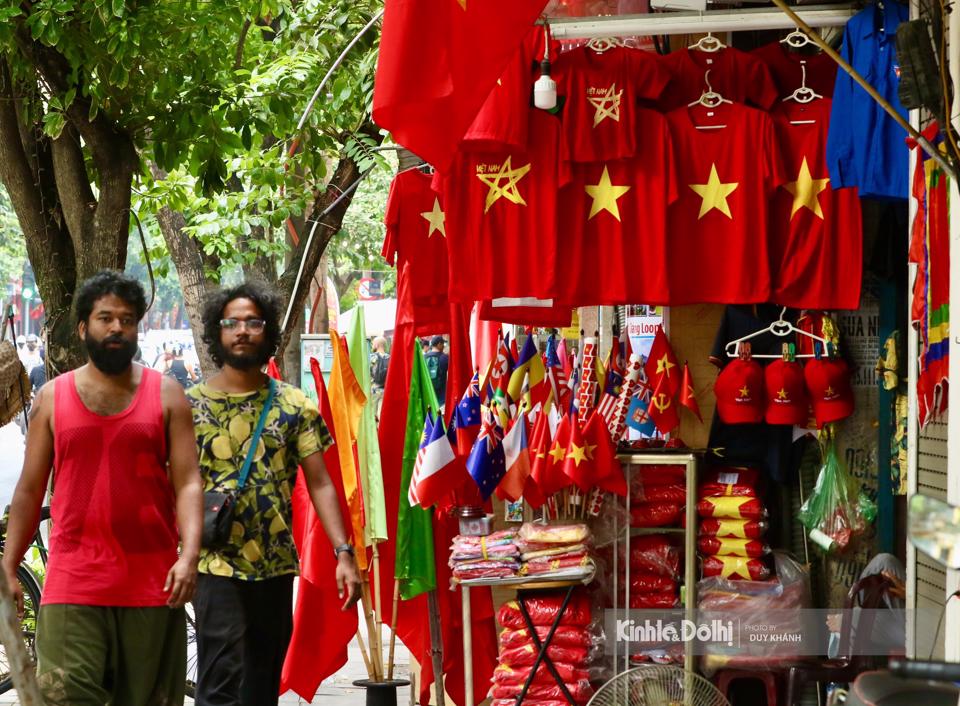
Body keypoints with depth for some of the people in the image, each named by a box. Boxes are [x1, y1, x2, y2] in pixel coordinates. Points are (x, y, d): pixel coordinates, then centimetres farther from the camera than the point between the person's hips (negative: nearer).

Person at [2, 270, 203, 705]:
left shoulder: (166, 395, 7)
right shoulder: (52, 397, 10)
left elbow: (188, 484, 0)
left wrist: (189, 555, -15)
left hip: (152, 584, 0)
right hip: (72, 586, 0)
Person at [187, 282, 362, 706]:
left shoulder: (294, 407, 6)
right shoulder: (190, 404, 2)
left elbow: (319, 484, 4)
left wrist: (344, 553, -6)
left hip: (277, 567, 3)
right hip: (217, 565, -3)